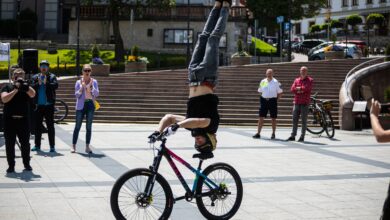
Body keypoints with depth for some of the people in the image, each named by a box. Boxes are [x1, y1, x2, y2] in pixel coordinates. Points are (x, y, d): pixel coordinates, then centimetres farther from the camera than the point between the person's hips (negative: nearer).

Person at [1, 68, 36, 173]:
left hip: (23, 120, 1)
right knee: (10, 144, 1)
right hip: (9, 120, -1)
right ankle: (11, 165, 8)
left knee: (25, 143, 4)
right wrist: (16, 89, -17)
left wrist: (24, 85, -22)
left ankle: (27, 164, 16)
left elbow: (32, 94, -10)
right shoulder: (7, 87, 5)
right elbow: (4, 99, -11)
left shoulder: (26, 87, 9)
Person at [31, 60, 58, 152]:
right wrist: (38, 84, -19)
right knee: (37, 126, 8)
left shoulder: (52, 77, 1)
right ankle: (37, 145, 16)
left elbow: (55, 85, -15)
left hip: (49, 105, -3)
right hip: (38, 105, 3)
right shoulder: (35, 77, 8)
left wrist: (46, 83, -29)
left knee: (50, 126, -1)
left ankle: (52, 146, 1)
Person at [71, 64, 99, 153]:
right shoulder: (79, 82, 2)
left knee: (89, 127, 3)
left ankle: (87, 146, 9)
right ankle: (73, 146, 7)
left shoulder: (94, 82, 5)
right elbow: (76, 95, -4)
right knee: (77, 126, 1)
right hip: (81, 105, -1)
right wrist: (82, 86, -15)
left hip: (90, 104, 1)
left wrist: (91, 85, -16)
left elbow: (96, 94, -4)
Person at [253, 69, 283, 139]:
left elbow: (280, 93, 0)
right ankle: (258, 133, 2)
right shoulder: (263, 82, 6)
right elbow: (260, 91, 16)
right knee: (261, 117, -1)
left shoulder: (276, 82, -4)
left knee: (273, 118, 4)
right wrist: (264, 98, 6)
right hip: (264, 100, 3)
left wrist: (276, 100, -5)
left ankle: (273, 134, 15)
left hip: (272, 101, -2)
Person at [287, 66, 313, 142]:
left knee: (304, 120, -1)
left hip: (305, 103, -4)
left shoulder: (310, 80, 2)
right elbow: (292, 89, 1)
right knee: (294, 119, 4)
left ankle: (302, 137, 4)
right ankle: (293, 136, 10)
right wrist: (302, 90, -11)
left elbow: (307, 88, -15)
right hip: (296, 102, 4)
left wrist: (299, 88, -3)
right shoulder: (296, 80, 13)